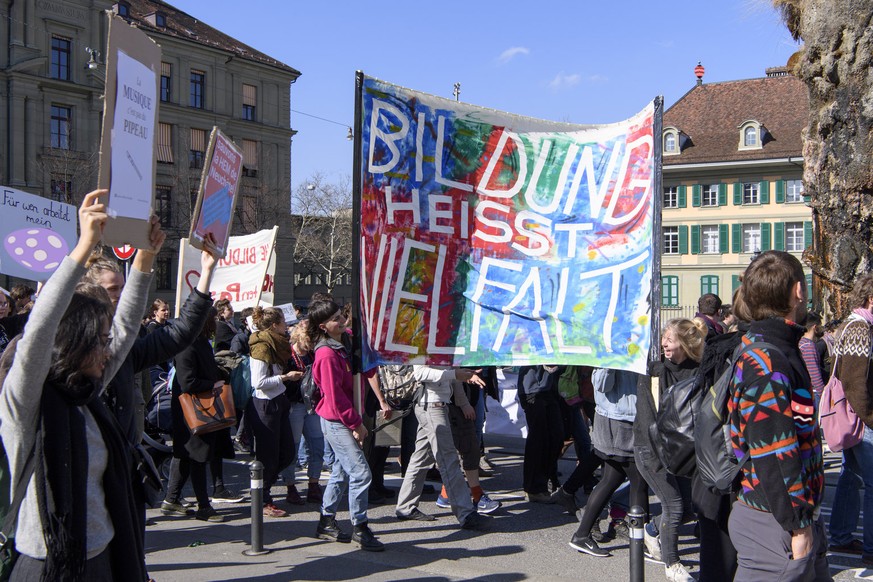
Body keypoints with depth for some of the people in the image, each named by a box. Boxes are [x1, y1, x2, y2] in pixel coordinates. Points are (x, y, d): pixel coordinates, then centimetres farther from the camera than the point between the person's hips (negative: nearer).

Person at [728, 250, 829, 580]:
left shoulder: (771, 351, 13)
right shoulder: (767, 361, -20)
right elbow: (772, 452, -24)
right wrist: (797, 525, -19)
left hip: (799, 519, 10)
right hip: (775, 527, -10)